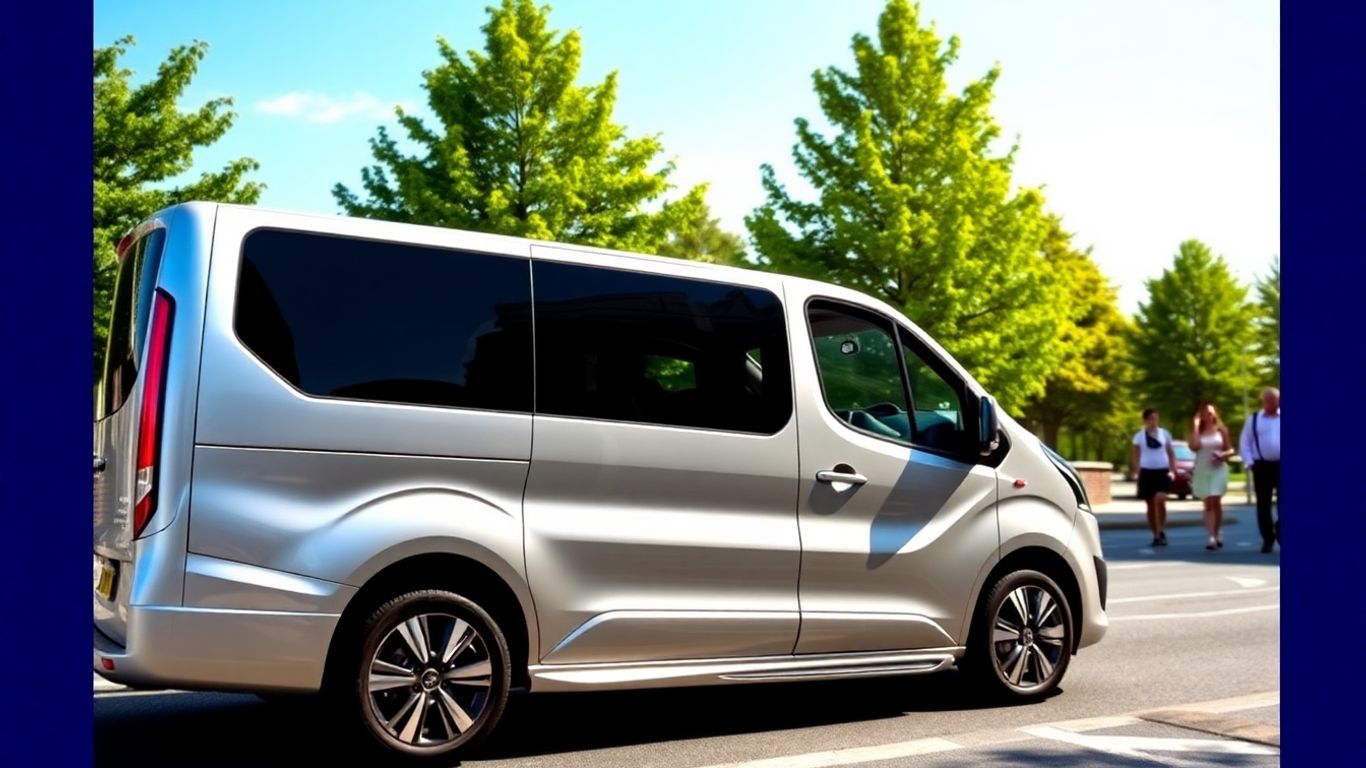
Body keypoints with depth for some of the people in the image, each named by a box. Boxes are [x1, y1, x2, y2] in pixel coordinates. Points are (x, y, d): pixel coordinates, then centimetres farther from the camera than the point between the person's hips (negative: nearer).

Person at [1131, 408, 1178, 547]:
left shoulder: (1165, 434, 6)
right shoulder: (1139, 436, 4)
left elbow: (1171, 453, 13)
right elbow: (1135, 457, 7)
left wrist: (1173, 470, 3)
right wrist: (1138, 472, -4)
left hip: (1162, 472, -1)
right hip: (1147, 472, 1)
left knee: (1160, 500, -20)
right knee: (1150, 505, 4)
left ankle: (1162, 531, -8)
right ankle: (1156, 535, 14)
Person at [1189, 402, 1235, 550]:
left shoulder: (1221, 430, 3)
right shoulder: (1197, 431, 3)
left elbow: (1230, 449, 7)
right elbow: (1194, 446, -15)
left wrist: (1223, 455, -14)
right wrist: (1195, 426, -11)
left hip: (1218, 469, -1)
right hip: (1201, 471, 1)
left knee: (1215, 502, -8)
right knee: (1208, 505, 1)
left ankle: (1217, 535, 8)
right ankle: (1212, 537, -2)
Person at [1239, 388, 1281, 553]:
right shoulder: (1254, 420, 8)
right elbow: (1244, 443, 8)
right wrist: (1249, 462, -4)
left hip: (1282, 465, -1)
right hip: (1262, 465, 1)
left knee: (1282, 502, -4)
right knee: (1263, 504, 3)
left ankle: (1281, 534, 6)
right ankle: (1268, 538, 11)